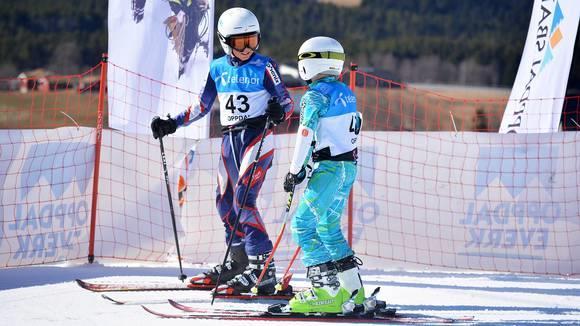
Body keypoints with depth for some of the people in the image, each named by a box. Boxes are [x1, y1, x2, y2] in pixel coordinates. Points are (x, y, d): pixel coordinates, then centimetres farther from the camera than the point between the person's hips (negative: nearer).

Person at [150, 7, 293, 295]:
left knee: (243, 199, -17)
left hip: (256, 137, -6)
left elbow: (287, 102, -5)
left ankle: (263, 269, -18)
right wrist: (172, 124, 9)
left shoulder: (264, 66, -5)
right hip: (230, 139, 6)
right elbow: (201, 107, 18)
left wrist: (279, 112, -28)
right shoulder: (217, 69, 8)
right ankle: (239, 261, 27)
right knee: (224, 201, 10)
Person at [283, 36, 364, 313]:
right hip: (350, 165, 9)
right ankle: (352, 288, 18)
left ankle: (327, 292, -14)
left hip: (329, 167, -9)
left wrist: (295, 171, -10)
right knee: (328, 225, 18)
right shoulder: (346, 93, 14)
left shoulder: (315, 95, -11)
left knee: (303, 224, -7)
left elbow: (306, 135, -16)